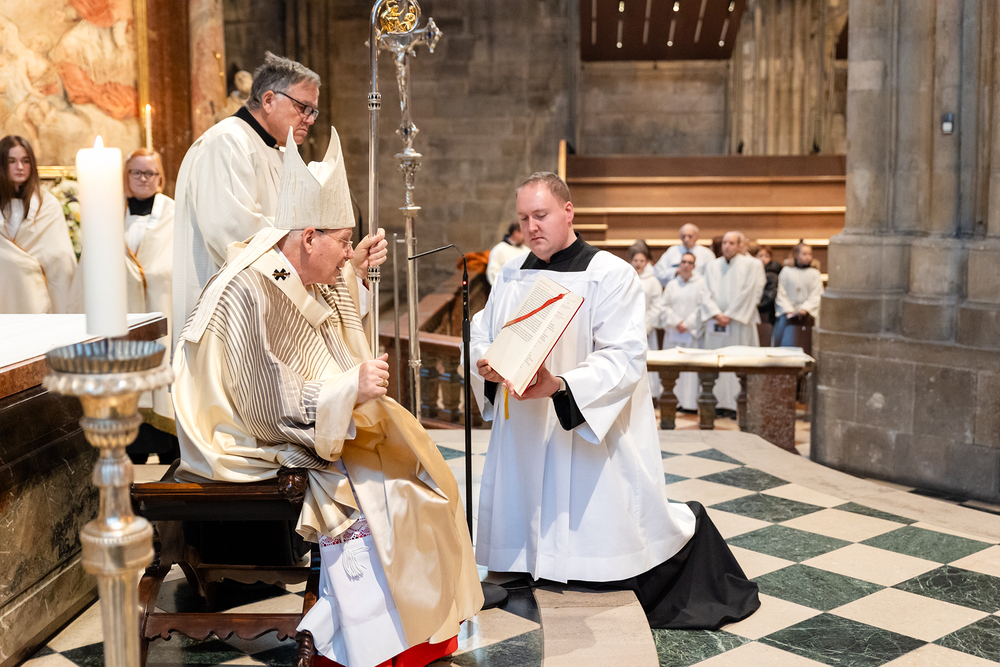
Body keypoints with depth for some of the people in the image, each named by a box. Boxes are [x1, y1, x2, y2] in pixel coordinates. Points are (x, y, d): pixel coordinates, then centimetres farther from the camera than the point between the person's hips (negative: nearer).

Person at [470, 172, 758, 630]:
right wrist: (487, 365, -14)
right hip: (524, 436, 5)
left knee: (605, 533, 7)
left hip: (591, 432, -5)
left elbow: (625, 357, -18)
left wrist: (559, 385, -32)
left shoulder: (610, 275, -10)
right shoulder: (510, 276, 10)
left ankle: (688, 529, 32)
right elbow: (481, 337, 11)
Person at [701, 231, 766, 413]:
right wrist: (717, 314, -9)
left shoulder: (751, 265, 0)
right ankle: (717, 402, 5)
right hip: (715, 323, 4)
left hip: (740, 322, -4)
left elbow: (749, 293, -8)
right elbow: (707, 293, 6)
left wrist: (730, 315, -11)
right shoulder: (712, 266, 12)